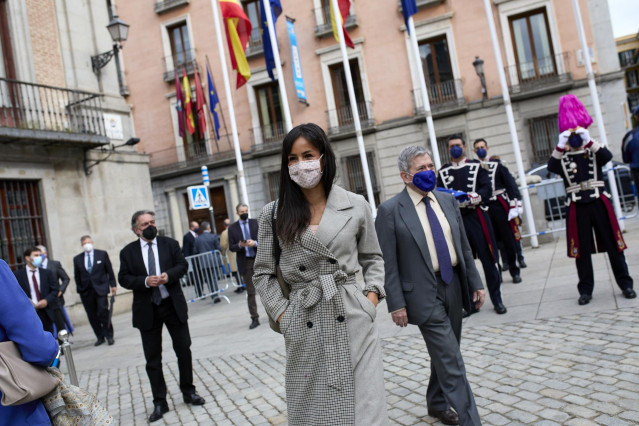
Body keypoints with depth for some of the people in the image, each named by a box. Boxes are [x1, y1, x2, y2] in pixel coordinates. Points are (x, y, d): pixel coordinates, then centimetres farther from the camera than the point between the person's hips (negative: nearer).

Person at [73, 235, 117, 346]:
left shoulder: (102, 254, 4)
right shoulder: (77, 259, 8)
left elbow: (109, 270, 5)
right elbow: (77, 276, 11)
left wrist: (113, 285, 2)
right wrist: (80, 289, 5)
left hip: (101, 288, -2)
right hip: (86, 291, 2)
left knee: (103, 312, -9)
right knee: (92, 316, 4)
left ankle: (109, 336, 4)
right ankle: (100, 337, 14)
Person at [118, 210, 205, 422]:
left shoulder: (170, 244, 2)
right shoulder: (128, 252, 0)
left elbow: (182, 265, 2)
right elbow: (124, 278, -3)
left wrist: (169, 275, -18)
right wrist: (145, 281, -19)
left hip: (174, 305, 1)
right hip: (147, 310, 0)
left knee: (184, 350, 8)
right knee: (153, 358, 6)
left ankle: (188, 392, 26)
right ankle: (159, 403, 17)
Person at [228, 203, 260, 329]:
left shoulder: (256, 223, 5)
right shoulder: (232, 228, 3)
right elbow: (231, 248, 2)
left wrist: (255, 243, -16)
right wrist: (240, 245, -18)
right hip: (245, 262, 0)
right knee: (250, 292, 4)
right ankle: (254, 318, 10)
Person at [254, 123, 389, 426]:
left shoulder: (356, 205, 2)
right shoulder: (274, 214, 1)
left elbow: (372, 258, 13)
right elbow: (263, 273, 8)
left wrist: (372, 294, -1)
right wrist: (281, 314, -1)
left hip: (352, 321, 0)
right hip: (304, 326, 1)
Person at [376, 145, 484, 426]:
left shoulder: (447, 200, 8)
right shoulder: (390, 210, -10)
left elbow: (464, 246, 13)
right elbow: (388, 263, -10)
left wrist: (475, 283, 9)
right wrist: (396, 304, -13)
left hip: (454, 287, 7)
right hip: (424, 293, -6)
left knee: (444, 355, 20)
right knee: (452, 362, -5)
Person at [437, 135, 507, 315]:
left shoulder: (477, 166, 6)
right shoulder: (443, 172, 11)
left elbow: (487, 190, -2)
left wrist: (473, 198, -19)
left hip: (476, 218, -1)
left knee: (488, 259, 2)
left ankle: (497, 299, 13)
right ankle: (471, 301, 16)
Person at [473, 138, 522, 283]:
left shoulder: (498, 164, 5)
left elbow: (511, 184, 0)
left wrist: (514, 206, -8)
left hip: (500, 206, 0)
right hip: (484, 208, 0)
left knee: (508, 239, 4)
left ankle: (514, 271, 16)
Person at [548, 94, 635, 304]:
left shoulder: (594, 151, 8)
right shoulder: (563, 157, 7)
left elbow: (607, 156, -13)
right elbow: (551, 167, -13)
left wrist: (588, 141, -19)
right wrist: (560, 146, -19)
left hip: (599, 203, 1)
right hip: (577, 207, 0)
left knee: (613, 244, 5)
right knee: (582, 250, 4)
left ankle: (625, 283, 17)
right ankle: (586, 289, 13)